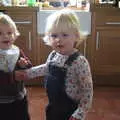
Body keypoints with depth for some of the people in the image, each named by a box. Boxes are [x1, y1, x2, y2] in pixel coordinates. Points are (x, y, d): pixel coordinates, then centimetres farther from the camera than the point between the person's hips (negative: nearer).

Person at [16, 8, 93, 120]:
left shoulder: (79, 61, -26)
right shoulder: (53, 55, -4)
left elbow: (87, 90, -22)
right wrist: (29, 73, 19)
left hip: (70, 111, -6)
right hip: (53, 107, 7)